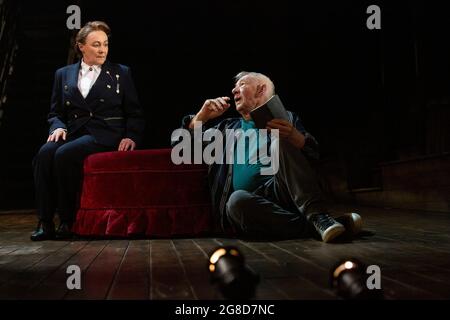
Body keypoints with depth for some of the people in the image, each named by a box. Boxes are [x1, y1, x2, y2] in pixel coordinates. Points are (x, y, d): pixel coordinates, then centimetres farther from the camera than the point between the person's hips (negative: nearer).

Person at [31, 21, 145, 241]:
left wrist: (131, 136, -7)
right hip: (73, 133, 3)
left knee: (64, 154, -31)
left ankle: (67, 221, -20)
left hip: (105, 136, -3)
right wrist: (58, 127, -4)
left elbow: (134, 113, 11)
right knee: (45, 154, -30)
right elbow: (55, 112, 19)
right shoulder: (63, 74, 18)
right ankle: (45, 222, -25)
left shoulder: (121, 73, 13)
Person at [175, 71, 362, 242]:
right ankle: (311, 226, -32)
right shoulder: (227, 127, 29)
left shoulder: (285, 118, 22)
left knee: (282, 142, -26)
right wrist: (202, 116, 11)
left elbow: (313, 153, 6)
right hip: (249, 205, 1)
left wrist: (293, 135, -15)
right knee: (238, 200, -35)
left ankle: (318, 217, -36)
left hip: (281, 194, -1)